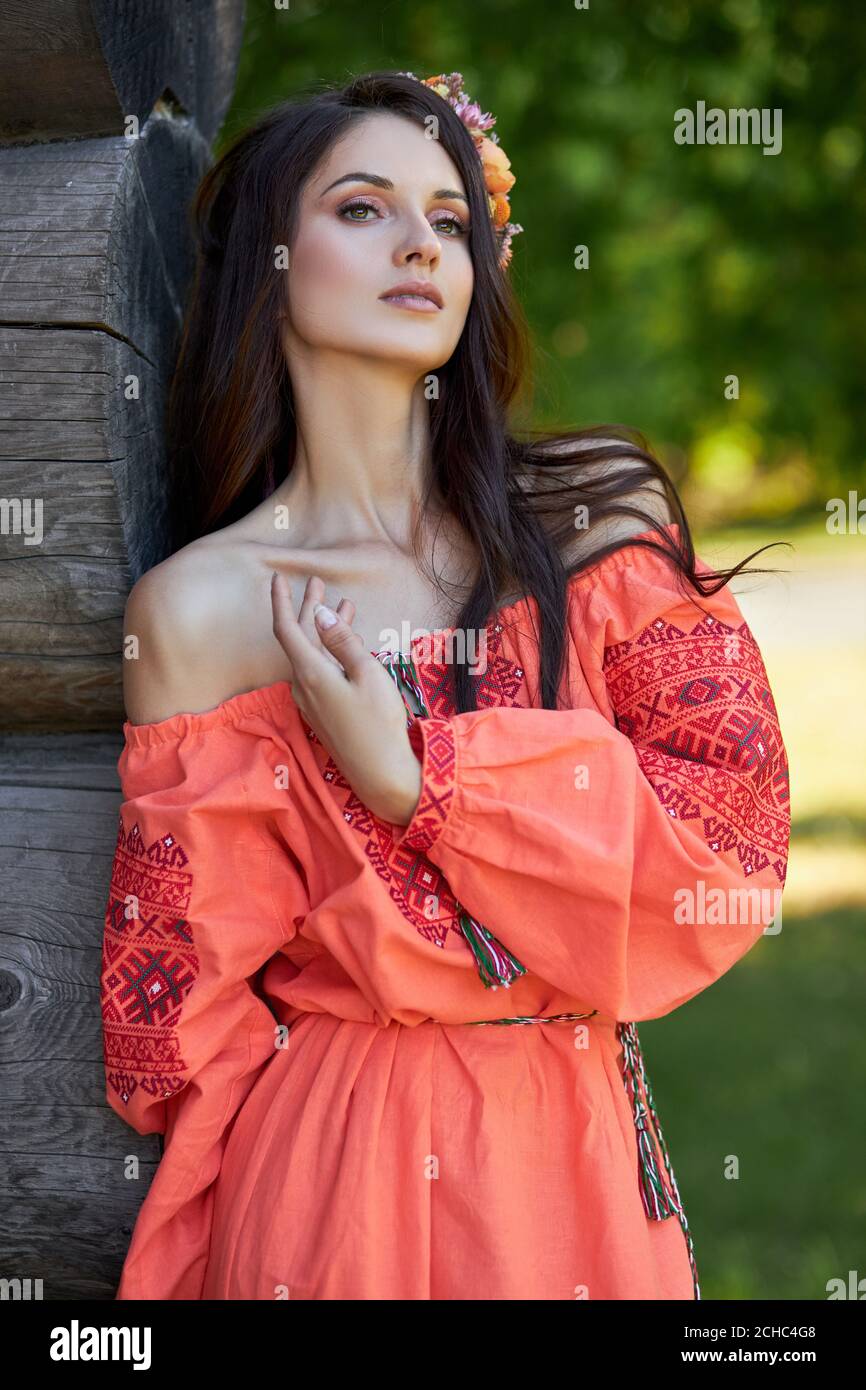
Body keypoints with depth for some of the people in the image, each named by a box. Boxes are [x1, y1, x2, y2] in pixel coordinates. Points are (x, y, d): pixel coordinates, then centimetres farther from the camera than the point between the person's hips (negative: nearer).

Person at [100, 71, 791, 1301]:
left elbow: (736, 822, -10)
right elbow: (177, 985, -3)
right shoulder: (198, 608, -9)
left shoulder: (594, 516, -4)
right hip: (333, 1161, -2)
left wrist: (416, 776, -16)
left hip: (585, 1149, 3)